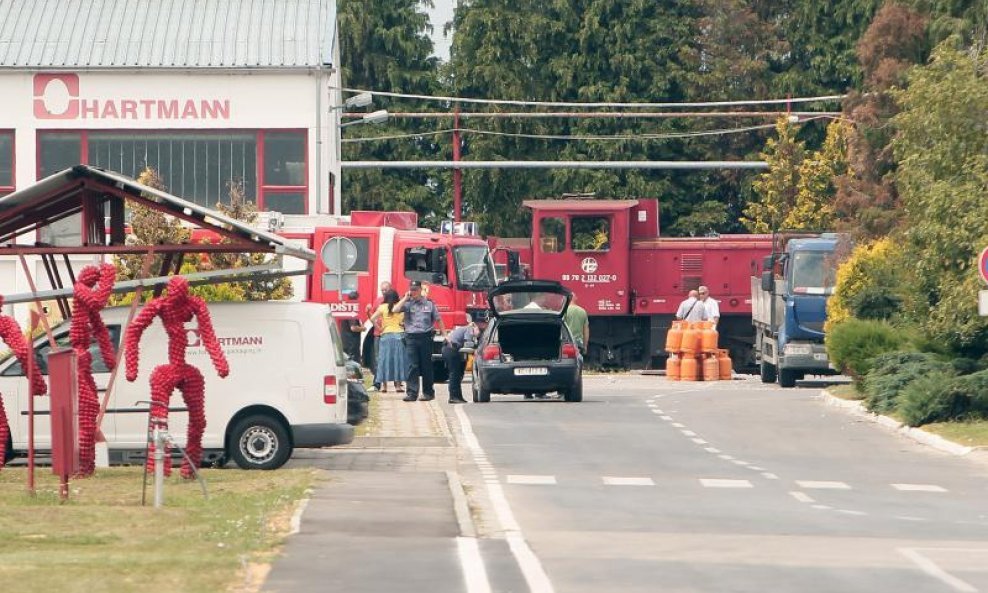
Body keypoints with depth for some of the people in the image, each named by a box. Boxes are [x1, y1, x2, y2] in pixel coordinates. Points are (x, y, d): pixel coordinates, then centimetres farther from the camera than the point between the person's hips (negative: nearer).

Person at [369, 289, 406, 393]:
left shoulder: (382, 307, -1)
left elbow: (372, 318, -10)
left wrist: (379, 328, -1)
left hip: (386, 335, -1)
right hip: (399, 335, 1)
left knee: (384, 359, 4)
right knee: (398, 359, 6)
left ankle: (384, 385, 3)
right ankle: (398, 384, 6)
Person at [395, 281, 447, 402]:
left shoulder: (429, 303, 7)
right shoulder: (407, 303, 6)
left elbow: (438, 320, 11)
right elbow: (396, 309, -12)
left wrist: (444, 335, 6)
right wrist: (406, 298, -6)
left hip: (425, 337, 0)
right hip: (411, 337, 0)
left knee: (426, 366, 6)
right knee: (411, 366, -5)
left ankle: (428, 392, 14)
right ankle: (411, 393, -6)